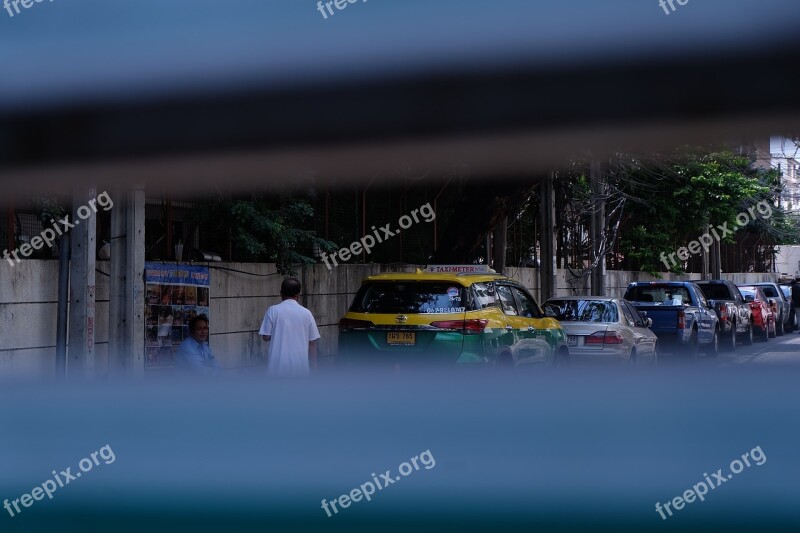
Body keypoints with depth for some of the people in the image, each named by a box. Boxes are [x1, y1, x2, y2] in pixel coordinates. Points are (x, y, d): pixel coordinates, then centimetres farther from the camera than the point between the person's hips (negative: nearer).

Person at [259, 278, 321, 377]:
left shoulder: (273, 310, -3)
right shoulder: (306, 313, 1)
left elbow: (266, 337, -2)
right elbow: (312, 342, 3)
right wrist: (314, 367, 11)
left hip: (278, 365, -1)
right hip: (300, 365, 1)